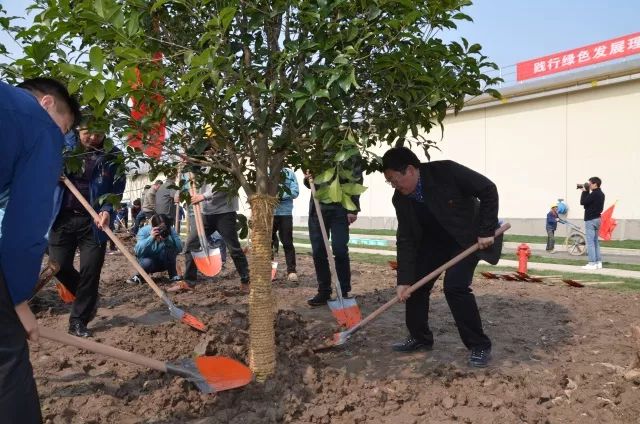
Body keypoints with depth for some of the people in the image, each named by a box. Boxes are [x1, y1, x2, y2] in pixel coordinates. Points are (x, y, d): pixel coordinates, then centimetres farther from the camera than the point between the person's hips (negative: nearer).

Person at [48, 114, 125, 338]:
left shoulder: (113, 156, -2)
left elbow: (116, 189, -7)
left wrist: (107, 211, -25)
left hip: (94, 221, -2)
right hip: (63, 218, 2)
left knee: (90, 270, -3)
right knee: (59, 266, 4)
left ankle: (78, 320, 11)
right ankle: (88, 298, 32)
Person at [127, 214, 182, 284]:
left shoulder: (170, 231, -17)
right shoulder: (144, 231, -20)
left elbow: (179, 247, -28)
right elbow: (138, 251, -33)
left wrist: (167, 239, -42)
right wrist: (151, 238, -43)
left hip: (164, 262, 2)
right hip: (148, 259, -2)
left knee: (169, 248, -28)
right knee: (147, 263, -36)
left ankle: (173, 275, -10)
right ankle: (139, 275, -2)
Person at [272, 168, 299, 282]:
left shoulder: (289, 173, 3)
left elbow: (295, 192, -6)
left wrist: (282, 194, -19)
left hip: (285, 213, -1)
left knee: (287, 243, 1)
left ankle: (291, 270, 8)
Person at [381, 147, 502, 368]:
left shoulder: (445, 171, -29)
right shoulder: (400, 199, -12)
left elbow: (488, 190, -21)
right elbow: (406, 240, -10)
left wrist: (486, 230, -23)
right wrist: (404, 280, -16)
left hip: (469, 237, -6)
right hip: (434, 241, 6)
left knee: (455, 286, -21)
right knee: (416, 283, 0)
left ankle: (480, 345, -4)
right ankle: (420, 337, 20)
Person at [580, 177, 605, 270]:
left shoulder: (594, 194, -17)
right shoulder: (600, 194, 14)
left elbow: (583, 202, -17)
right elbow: (588, 201, 14)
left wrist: (584, 191, -7)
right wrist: (586, 192, 7)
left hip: (591, 220, -10)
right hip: (597, 218, 10)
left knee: (590, 242, -7)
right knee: (595, 241, 15)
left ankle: (592, 263, -7)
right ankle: (598, 262, 17)